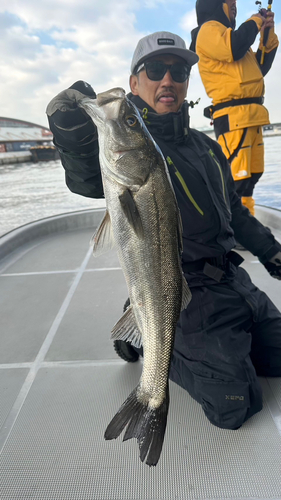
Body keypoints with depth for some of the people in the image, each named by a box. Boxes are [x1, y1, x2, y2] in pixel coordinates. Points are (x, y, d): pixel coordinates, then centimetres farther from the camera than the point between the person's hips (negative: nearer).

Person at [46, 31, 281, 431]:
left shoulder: (206, 146, 13)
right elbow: (90, 180, -32)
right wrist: (73, 137, -51)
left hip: (233, 279, 8)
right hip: (188, 292, -8)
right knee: (235, 405, -6)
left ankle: (185, 338, 25)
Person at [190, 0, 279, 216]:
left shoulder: (230, 33, 30)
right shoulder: (209, 29, 3)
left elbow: (260, 69, 29)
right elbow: (234, 49, -18)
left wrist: (268, 35, 19)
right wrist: (254, 22, -1)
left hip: (251, 115, 9)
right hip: (234, 115, -9)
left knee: (251, 174, 9)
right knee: (235, 176, -18)